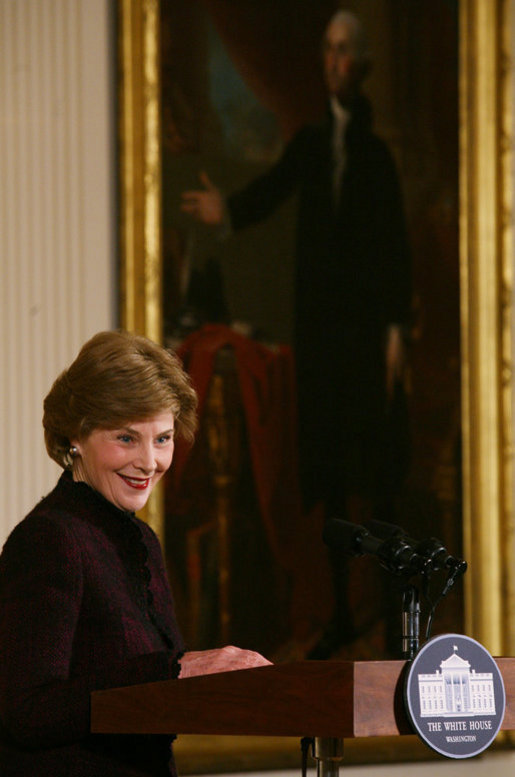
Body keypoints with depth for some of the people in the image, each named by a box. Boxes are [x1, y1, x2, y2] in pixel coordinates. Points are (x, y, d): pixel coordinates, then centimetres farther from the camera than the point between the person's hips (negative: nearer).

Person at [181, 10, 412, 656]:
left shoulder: (377, 152, -3)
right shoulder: (309, 143, 11)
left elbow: (397, 245, -5)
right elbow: (274, 189, -2)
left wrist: (397, 329, -10)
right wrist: (228, 210, -22)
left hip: (367, 326, -5)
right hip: (318, 323, 5)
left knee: (370, 473, -7)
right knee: (328, 476, 6)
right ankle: (340, 610, 11)